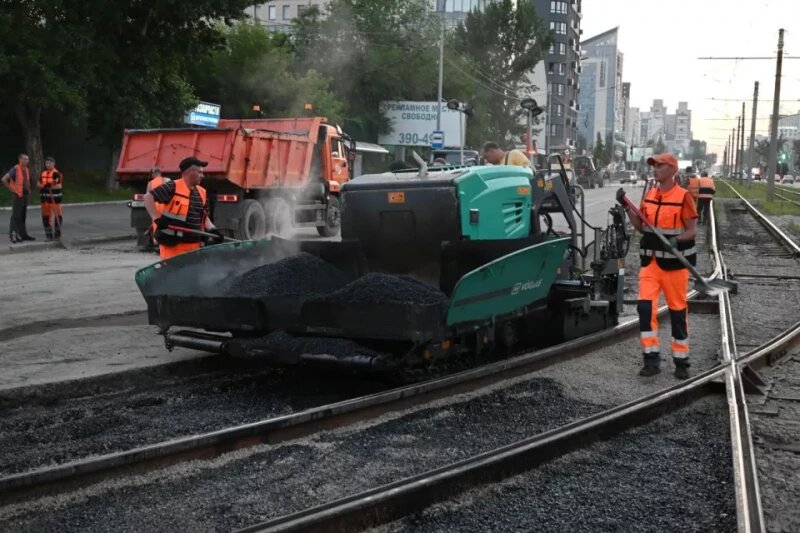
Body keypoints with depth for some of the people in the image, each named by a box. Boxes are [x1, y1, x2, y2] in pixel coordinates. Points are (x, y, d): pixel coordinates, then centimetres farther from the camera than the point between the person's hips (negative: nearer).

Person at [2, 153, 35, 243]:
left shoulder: (27, 170, 11)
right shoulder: (15, 169, -12)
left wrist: (28, 189, 16)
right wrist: (12, 189, -14)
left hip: (25, 195, 8)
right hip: (17, 196, -8)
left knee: (23, 217, 12)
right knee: (16, 216, -6)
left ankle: (23, 235, 18)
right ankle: (13, 236, -4)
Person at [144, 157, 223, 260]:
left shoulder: (202, 193, 13)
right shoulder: (173, 187, -9)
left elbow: (204, 217, 19)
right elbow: (148, 197, -10)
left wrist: (213, 230, 2)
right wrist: (157, 218, -16)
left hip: (194, 246, 7)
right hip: (172, 245, -7)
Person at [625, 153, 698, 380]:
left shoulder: (683, 196, -8)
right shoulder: (649, 195, 8)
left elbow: (692, 230, -7)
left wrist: (677, 240, -26)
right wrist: (628, 209, 0)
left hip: (674, 261, -4)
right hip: (651, 260, 4)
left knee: (678, 311, 6)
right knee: (645, 306, -8)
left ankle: (681, 361, 19)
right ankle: (651, 359, -1)